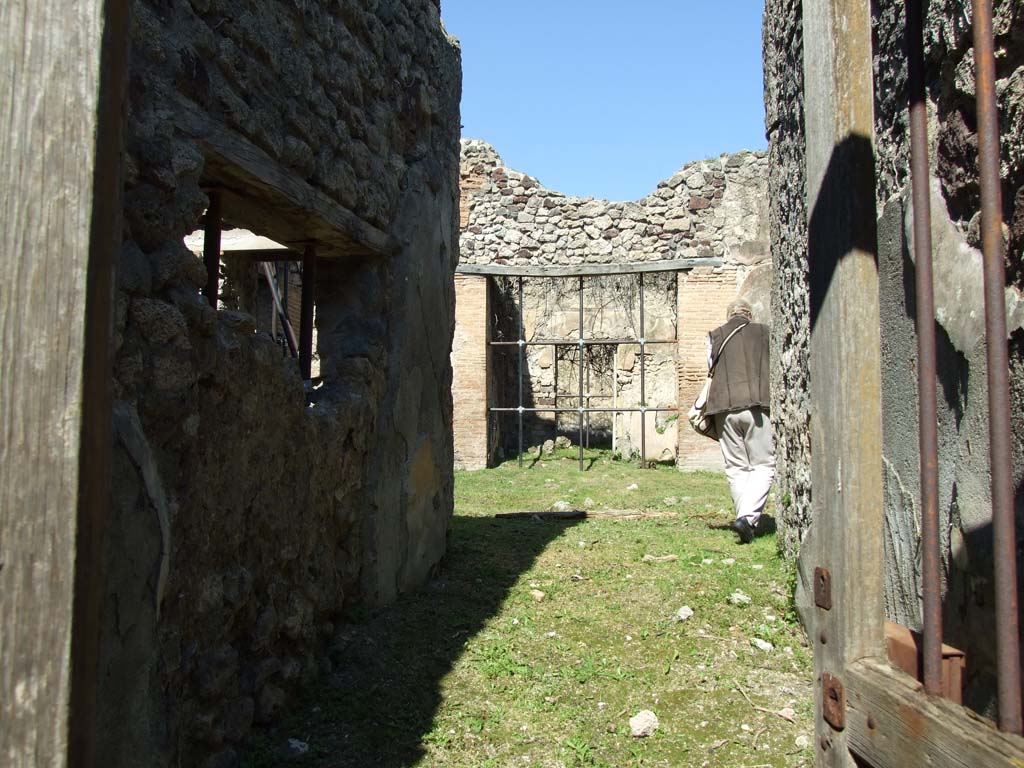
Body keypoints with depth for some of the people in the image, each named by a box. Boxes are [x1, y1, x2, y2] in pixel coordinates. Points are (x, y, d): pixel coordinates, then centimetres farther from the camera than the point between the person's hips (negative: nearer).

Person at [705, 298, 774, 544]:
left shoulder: (714, 336, 13)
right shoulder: (764, 333, 11)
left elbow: (711, 372, 13)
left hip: (724, 407, 2)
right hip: (758, 405, -2)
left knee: (736, 467, 10)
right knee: (763, 466, 2)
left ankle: (747, 520, 9)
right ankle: (748, 516, -16)